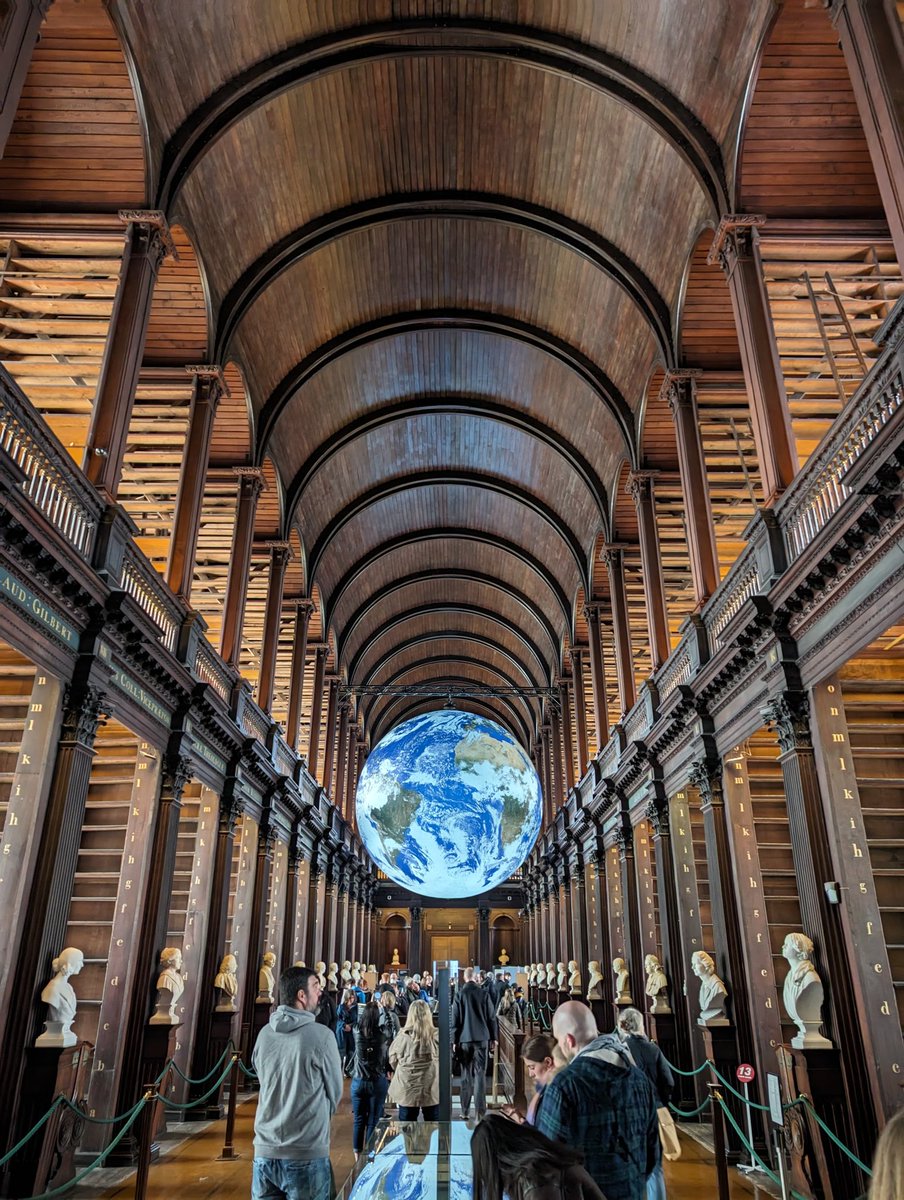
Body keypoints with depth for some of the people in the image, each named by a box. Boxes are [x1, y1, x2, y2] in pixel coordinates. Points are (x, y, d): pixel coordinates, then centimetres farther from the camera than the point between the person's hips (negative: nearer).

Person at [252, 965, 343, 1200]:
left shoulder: (265, 1034, -2)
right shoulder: (321, 1036, -15)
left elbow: (266, 1084, 12)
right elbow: (335, 1093, -2)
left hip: (265, 1150, 4)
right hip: (307, 1154, -4)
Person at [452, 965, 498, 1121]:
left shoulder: (459, 994, -5)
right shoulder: (484, 993, -2)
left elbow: (455, 1019, -3)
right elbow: (492, 1017, 2)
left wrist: (454, 1040, 4)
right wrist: (493, 1037, 10)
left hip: (464, 1039, 0)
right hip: (482, 1038, 0)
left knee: (466, 1075, 8)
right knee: (480, 1074, 3)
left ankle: (465, 1112, 10)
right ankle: (480, 1110, -3)